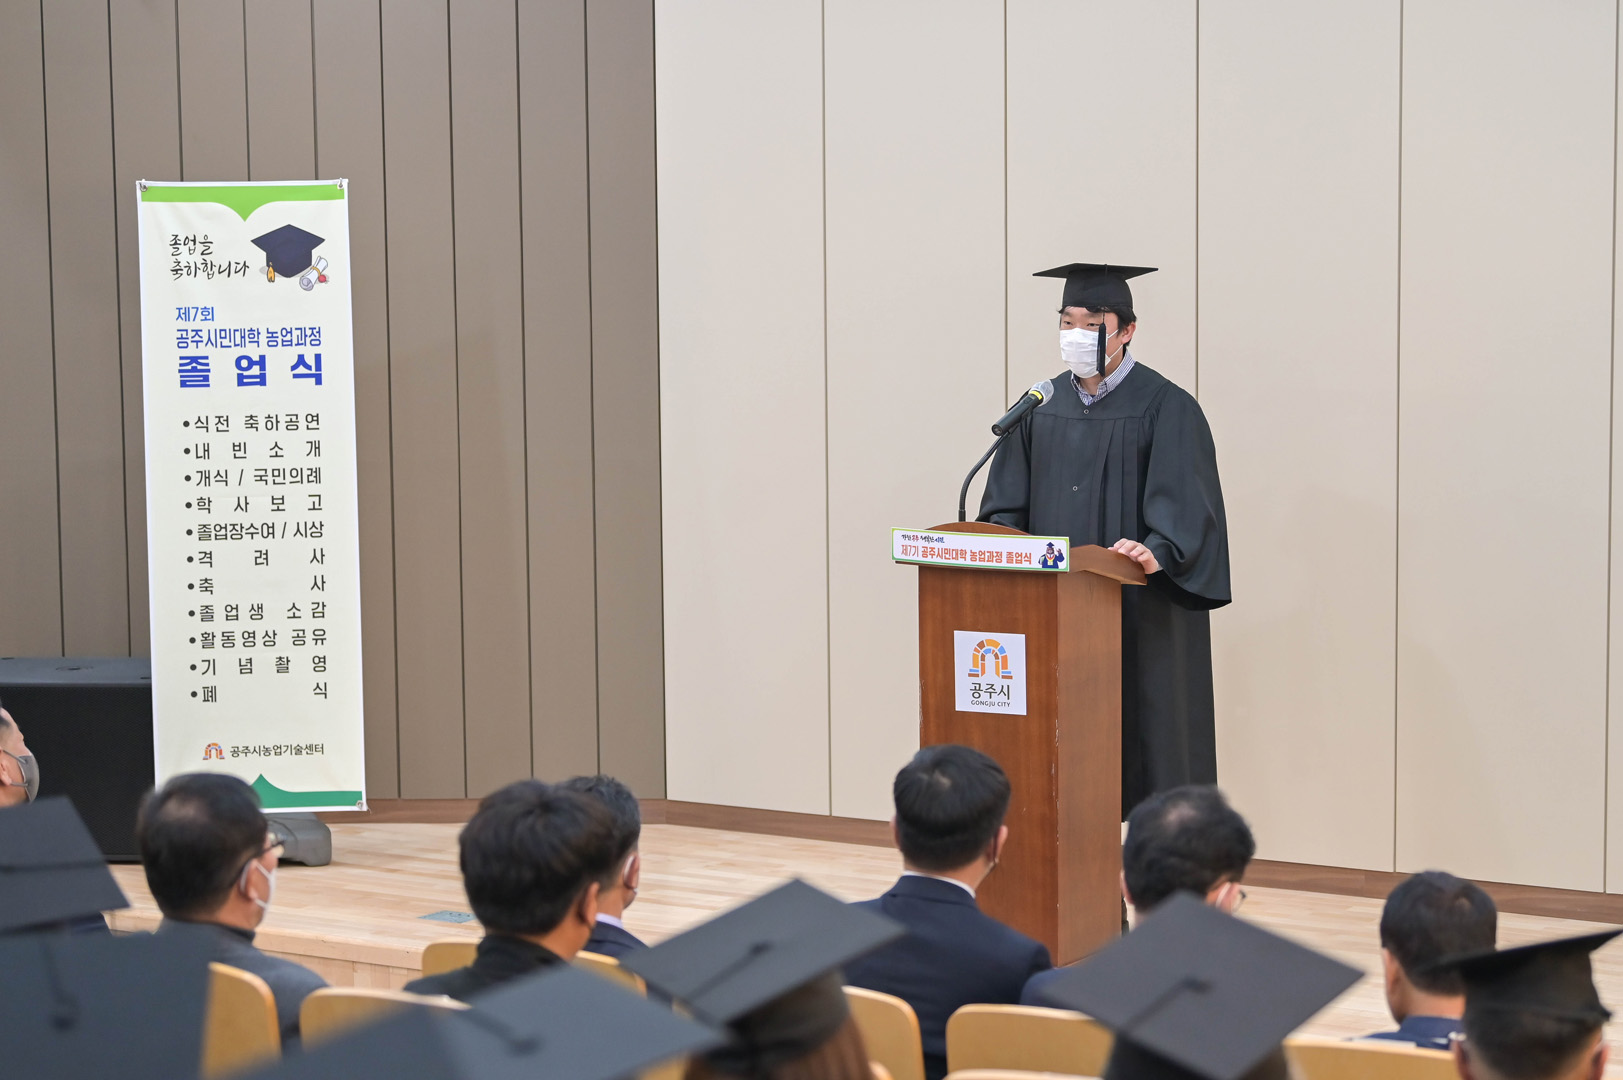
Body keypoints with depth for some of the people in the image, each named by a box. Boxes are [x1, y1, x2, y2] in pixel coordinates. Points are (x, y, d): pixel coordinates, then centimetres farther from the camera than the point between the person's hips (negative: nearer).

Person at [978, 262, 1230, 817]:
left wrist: (1157, 553, -32)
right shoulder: (1042, 407, 12)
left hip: (1139, 613, -5)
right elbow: (1007, 504, 11)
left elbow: (1185, 511, -14)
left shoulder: (1165, 409, -4)